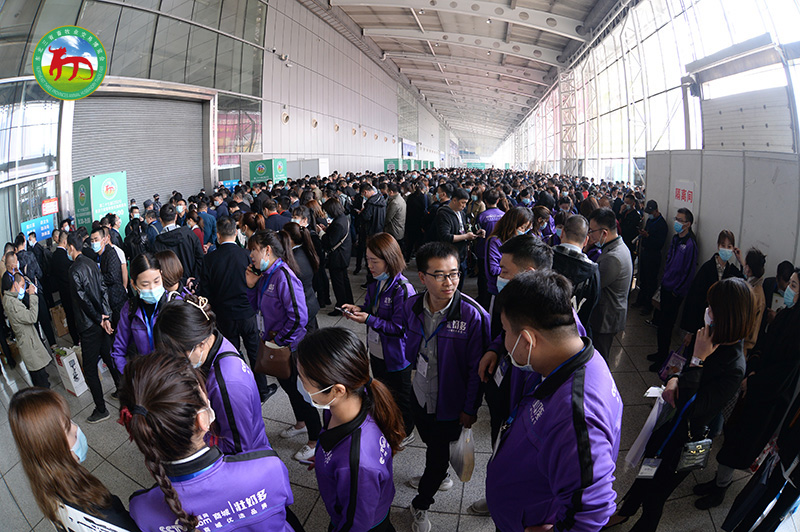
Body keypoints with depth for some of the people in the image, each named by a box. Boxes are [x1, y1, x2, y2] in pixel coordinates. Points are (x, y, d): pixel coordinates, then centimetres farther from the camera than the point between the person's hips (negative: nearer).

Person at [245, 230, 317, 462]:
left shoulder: (284, 277, -26)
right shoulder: (265, 275, 2)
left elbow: (299, 317, -30)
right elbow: (258, 307, 12)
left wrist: (279, 340, -20)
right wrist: (252, 286, -4)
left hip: (291, 346, -9)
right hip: (275, 342, 9)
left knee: (299, 390, 4)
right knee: (287, 384, 25)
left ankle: (316, 440, 21)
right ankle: (301, 423, 48)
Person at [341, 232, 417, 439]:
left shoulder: (402, 290, -28)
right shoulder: (375, 284, -2)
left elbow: (400, 328, -27)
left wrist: (368, 319, -29)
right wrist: (359, 309, -9)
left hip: (396, 356, -8)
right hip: (377, 352, 8)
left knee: (401, 398, 16)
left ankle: (406, 432, 40)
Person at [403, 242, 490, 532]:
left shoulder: (473, 315, -29)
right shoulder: (412, 306, -15)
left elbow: (477, 367, -19)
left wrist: (470, 408, -12)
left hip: (449, 403, -4)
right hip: (420, 394, 5)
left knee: (439, 453, 17)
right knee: (430, 443, 30)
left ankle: (421, 505, 44)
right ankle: (438, 476, 62)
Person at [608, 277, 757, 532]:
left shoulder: (733, 368, -32)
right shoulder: (714, 340, -9)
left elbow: (688, 408, -33)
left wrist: (697, 358, -32)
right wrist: (674, 379, -12)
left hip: (684, 442, -7)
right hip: (667, 424, 7)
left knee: (654, 492, 16)